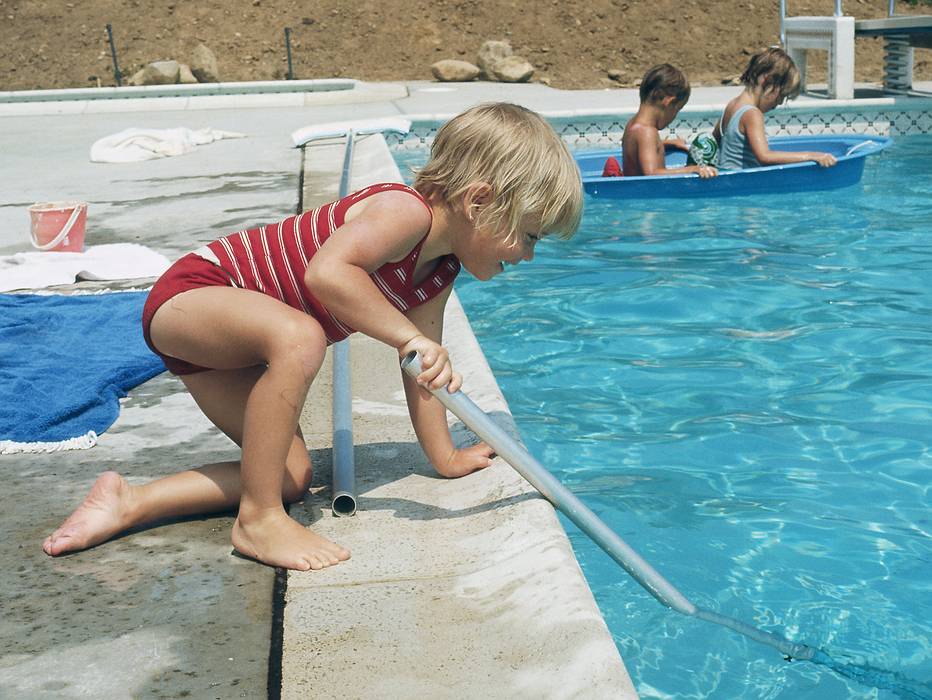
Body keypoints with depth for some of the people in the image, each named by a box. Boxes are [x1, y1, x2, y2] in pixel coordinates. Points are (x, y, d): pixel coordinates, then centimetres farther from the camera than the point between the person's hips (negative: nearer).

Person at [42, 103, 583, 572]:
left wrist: (445, 456, 8)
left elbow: (422, 369, 8)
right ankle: (258, 521, -26)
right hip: (191, 289, -10)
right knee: (298, 337, -40)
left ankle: (129, 503, 10)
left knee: (292, 477, 4)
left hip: (232, 347, 10)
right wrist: (408, 335, -38)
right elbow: (327, 272, -43)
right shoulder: (405, 212, -27)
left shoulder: (439, 275, 3)